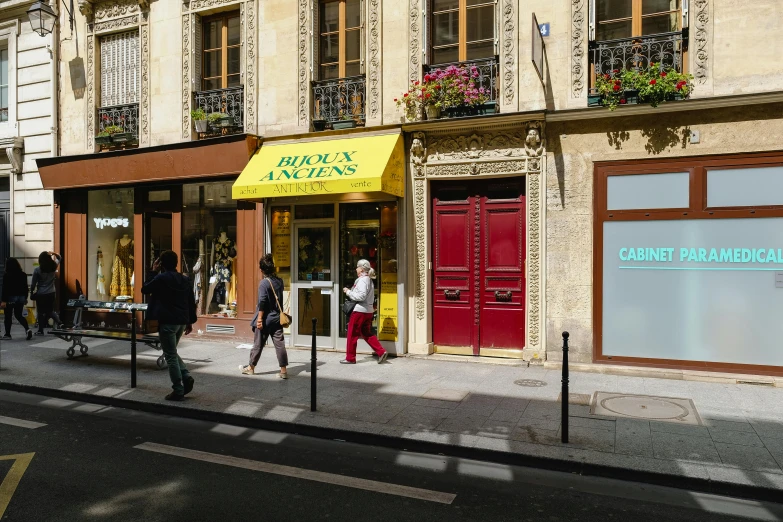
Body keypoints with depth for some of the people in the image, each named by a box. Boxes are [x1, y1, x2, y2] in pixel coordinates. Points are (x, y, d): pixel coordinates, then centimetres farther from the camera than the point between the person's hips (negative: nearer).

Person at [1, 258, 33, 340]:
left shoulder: (6, 275, -12)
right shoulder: (23, 274, 2)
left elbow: (5, 289, -13)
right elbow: (25, 287, 8)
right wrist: (25, 298, 18)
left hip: (10, 298, -5)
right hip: (21, 298, 5)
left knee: (8, 316, 8)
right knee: (19, 315, 13)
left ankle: (7, 334, 14)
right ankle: (27, 329, -8)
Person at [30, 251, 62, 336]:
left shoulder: (37, 270, -12)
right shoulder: (53, 267, -4)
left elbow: (33, 283, -7)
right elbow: (59, 258, 17)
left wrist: (31, 293, 4)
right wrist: (53, 254, 3)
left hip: (41, 294, -3)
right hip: (51, 293, 3)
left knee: (41, 312, 7)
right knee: (50, 310, 16)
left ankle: (40, 330, 14)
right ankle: (59, 322, -6)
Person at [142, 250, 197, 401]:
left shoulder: (161, 278, -9)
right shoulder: (185, 280, 9)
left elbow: (144, 290, 6)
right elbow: (191, 302, 11)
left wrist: (153, 272, 9)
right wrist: (190, 322, 17)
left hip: (167, 321, -7)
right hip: (182, 321, 7)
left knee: (170, 356, 1)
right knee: (172, 353, 22)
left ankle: (178, 391, 2)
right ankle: (186, 377, 6)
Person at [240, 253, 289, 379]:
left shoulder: (264, 283, -14)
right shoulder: (279, 281, 4)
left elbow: (262, 302, -18)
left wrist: (260, 318, -16)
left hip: (265, 320, -5)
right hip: (277, 318, 5)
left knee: (258, 345, 9)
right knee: (280, 344, 3)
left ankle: (251, 367, 24)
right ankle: (283, 370, 2)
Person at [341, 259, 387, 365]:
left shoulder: (362, 280, -15)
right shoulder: (369, 280, 15)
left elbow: (361, 296, -25)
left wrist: (348, 292, -14)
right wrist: (350, 291, 9)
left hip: (360, 310, -9)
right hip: (368, 310, 9)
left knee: (352, 334, 3)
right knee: (366, 333, 16)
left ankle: (350, 358, 11)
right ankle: (381, 352, 7)